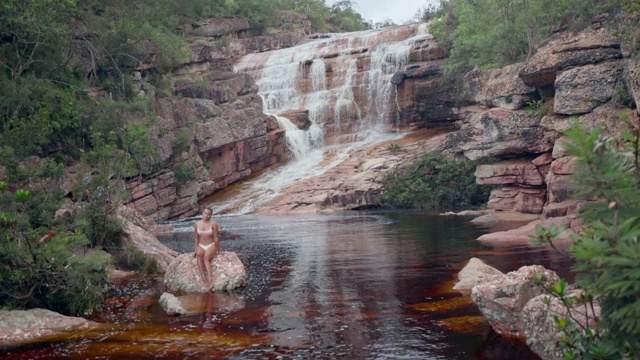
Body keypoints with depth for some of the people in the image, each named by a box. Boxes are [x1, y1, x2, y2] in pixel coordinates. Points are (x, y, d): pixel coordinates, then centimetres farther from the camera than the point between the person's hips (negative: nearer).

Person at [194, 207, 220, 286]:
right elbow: (197, 238, 8)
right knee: (199, 254, -34)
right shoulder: (197, 224, 2)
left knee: (205, 258, -34)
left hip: (211, 246, -3)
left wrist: (217, 250, -4)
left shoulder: (213, 224, -11)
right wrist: (196, 250, 2)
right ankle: (203, 276, -41)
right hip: (201, 246, 3)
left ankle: (210, 279, -48)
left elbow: (216, 238, -7)